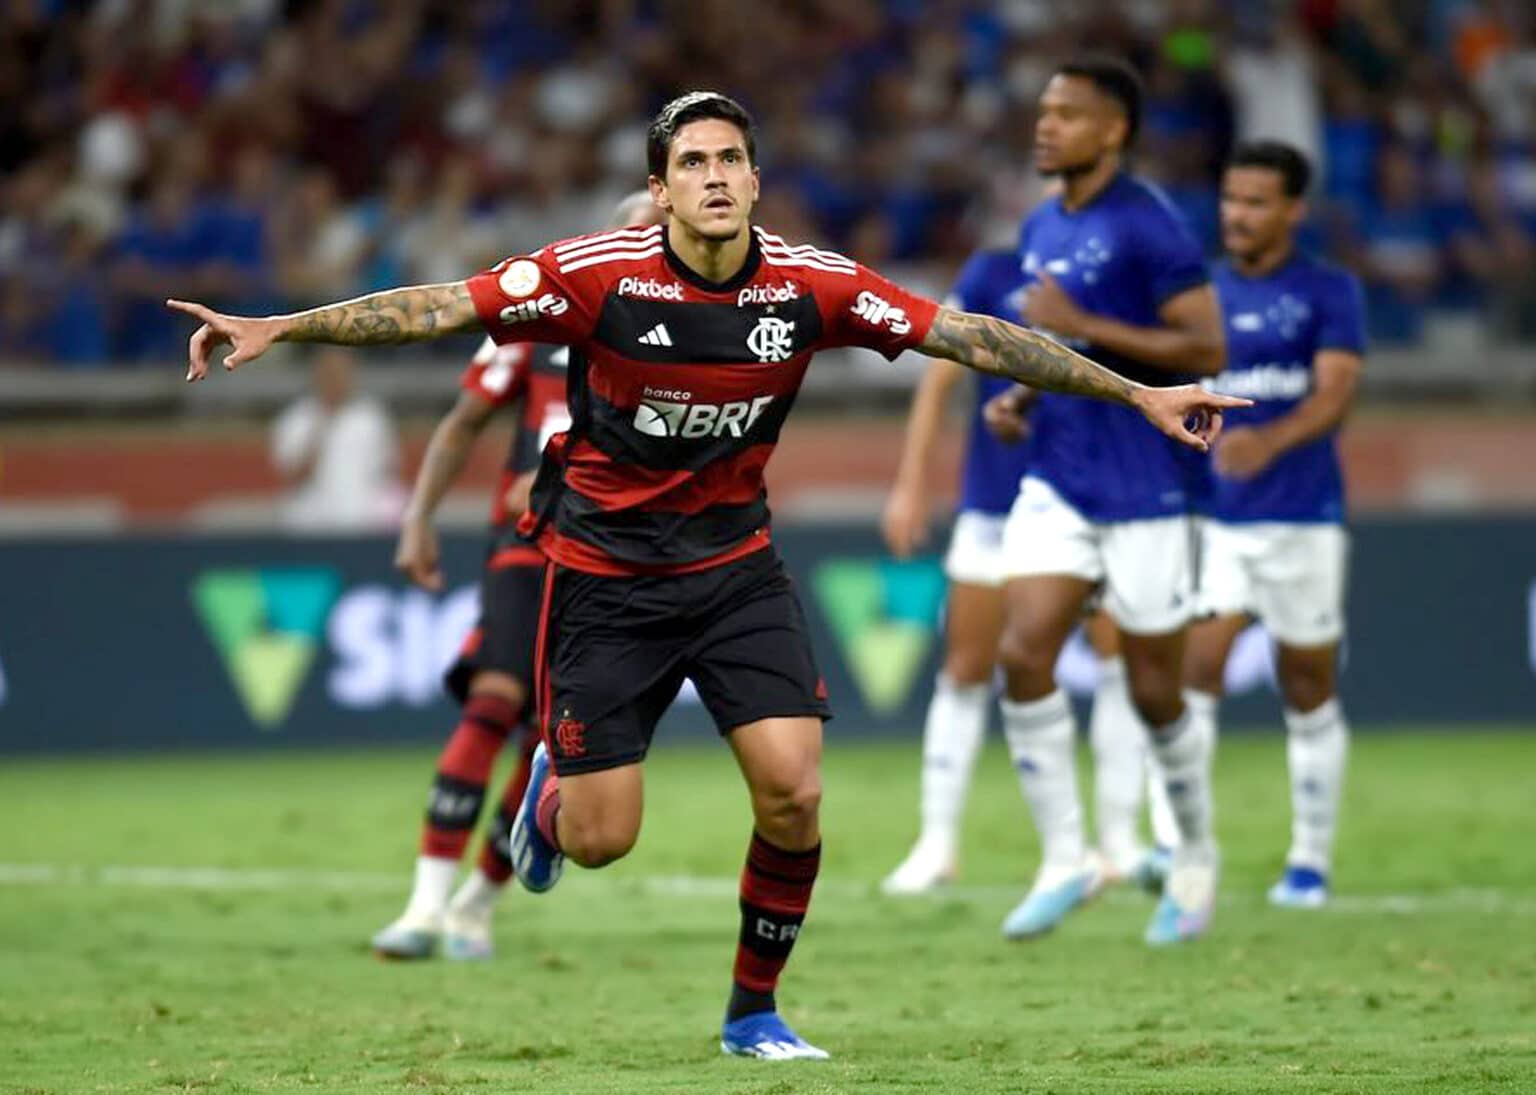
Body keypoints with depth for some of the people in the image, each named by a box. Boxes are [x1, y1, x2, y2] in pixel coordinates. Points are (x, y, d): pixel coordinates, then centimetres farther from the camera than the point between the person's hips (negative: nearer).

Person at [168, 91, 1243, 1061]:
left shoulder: (814, 287, -11)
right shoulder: (598, 275, -19)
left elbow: (972, 337, -6)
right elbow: (438, 307, -19)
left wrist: (1138, 391, -6)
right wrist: (275, 329, -27)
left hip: (737, 564, 2)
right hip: (606, 570, -2)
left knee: (794, 794, -13)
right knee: (602, 839, -2)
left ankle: (755, 1010, 10)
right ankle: (550, 789, 38)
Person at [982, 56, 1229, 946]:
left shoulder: (1149, 227, -14)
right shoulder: (1042, 230, 11)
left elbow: (1206, 350, -19)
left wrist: (1084, 328, -22)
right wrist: (1019, 397, 6)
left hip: (1143, 493, -6)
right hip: (1058, 484, 6)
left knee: (1157, 693, 3)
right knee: (1024, 654, -11)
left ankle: (1197, 858, 25)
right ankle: (1065, 861, -3)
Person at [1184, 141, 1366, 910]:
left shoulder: (1329, 292, -3)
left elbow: (1335, 392, -16)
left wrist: (1269, 441, -34)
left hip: (1302, 520, -2)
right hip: (1212, 519, 2)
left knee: (1310, 693, 6)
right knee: (1192, 671, -14)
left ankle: (1310, 861, 17)